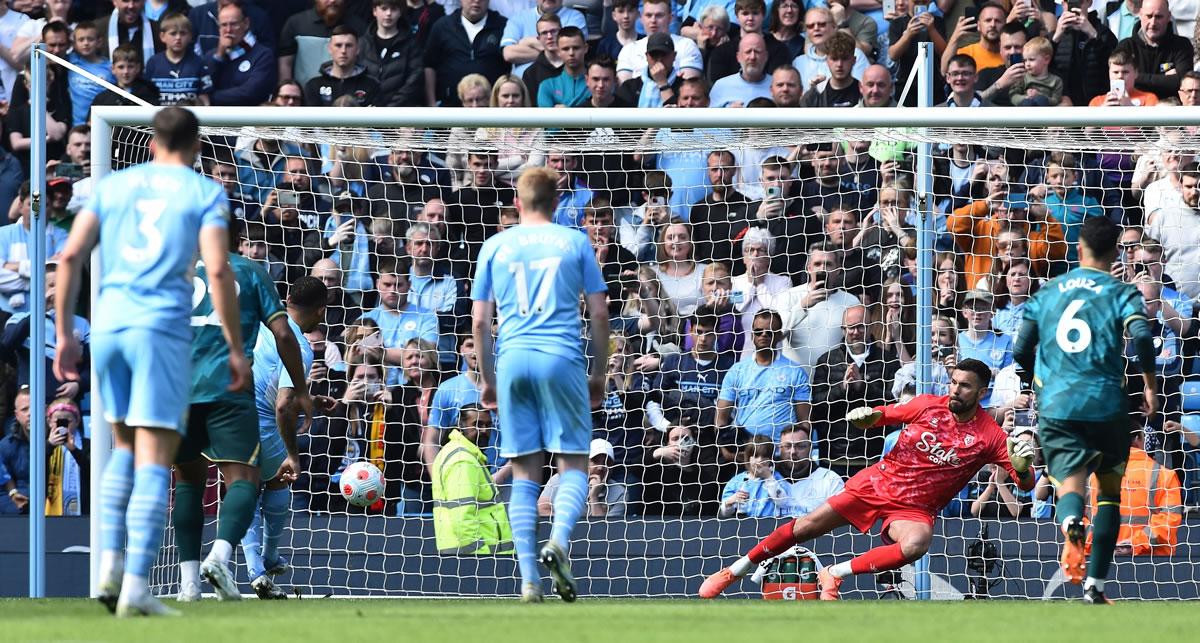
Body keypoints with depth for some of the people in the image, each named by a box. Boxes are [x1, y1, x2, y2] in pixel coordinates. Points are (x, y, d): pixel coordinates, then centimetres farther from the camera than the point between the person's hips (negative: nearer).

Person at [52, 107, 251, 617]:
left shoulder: (111, 186, 15)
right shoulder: (205, 194, 5)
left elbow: (69, 258, 7)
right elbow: (218, 271, -7)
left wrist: (64, 334, 12)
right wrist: (235, 349, -2)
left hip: (108, 326, 4)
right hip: (163, 327, -4)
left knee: (124, 448, 21)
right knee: (154, 461, -4)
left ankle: (110, 565, 7)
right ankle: (135, 588, -12)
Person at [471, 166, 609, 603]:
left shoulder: (495, 246, 12)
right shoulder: (575, 242, 7)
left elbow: (479, 321, 10)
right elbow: (599, 314, 5)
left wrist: (488, 379, 19)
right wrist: (599, 373, 15)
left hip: (512, 361, 2)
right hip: (562, 360, -2)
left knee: (524, 474, 5)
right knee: (574, 465, 3)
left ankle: (528, 578, -2)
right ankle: (558, 542, -25)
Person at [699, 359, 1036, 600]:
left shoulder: (989, 436, -10)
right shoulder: (928, 405, -3)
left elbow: (1026, 484, -13)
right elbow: (880, 416, 11)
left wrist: (1021, 466, -36)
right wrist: (866, 416, -13)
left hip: (914, 509, -2)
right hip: (877, 482, 2)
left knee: (915, 545, -36)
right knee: (807, 527, -2)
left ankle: (833, 575, -21)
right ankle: (732, 572, 16)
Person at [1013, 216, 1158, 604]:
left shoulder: (1048, 292, 12)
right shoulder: (1121, 293, 2)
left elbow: (1021, 351, 12)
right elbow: (1141, 336, -16)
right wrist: (1150, 385, -2)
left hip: (1055, 408, 1)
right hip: (1106, 406, -1)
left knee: (1071, 486, -7)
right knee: (1110, 492, 16)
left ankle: (1071, 525, -46)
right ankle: (1095, 585, 12)